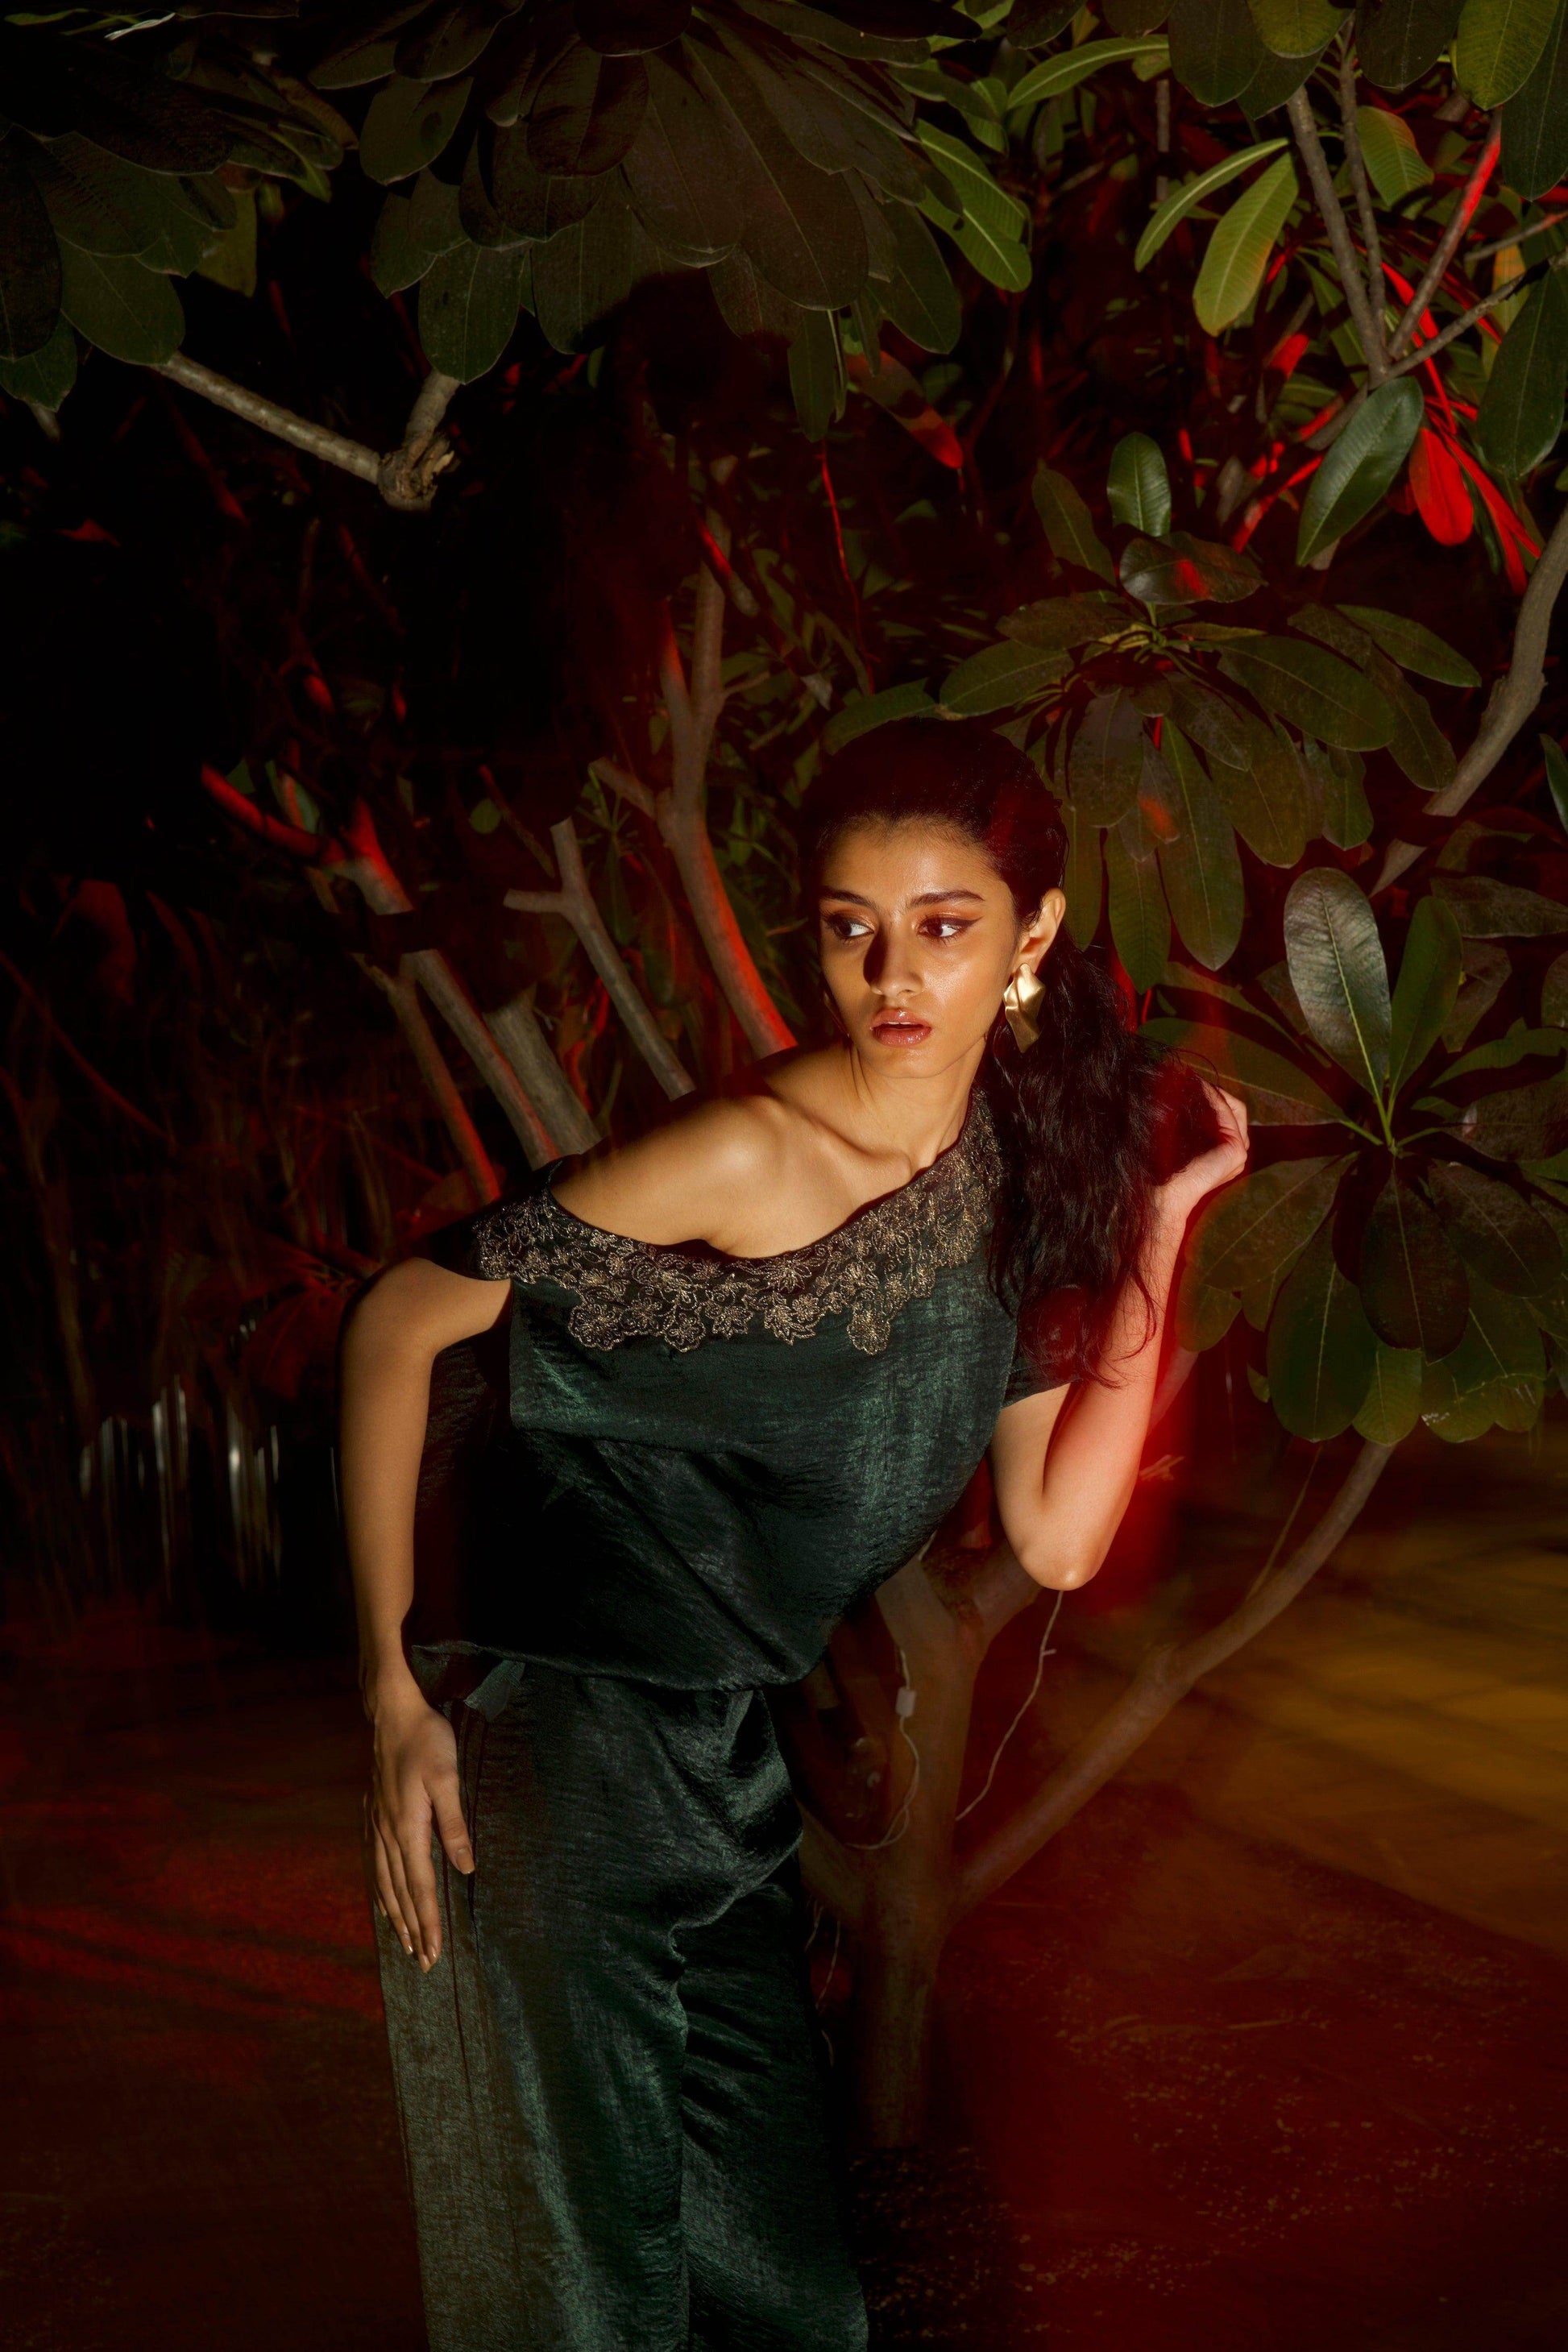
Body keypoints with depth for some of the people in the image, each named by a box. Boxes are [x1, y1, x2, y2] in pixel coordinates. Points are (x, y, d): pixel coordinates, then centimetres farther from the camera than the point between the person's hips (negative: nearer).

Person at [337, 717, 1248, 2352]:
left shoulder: (1014, 1186, 3)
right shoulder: (749, 1156, -18)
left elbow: (1057, 1539, 3)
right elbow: (397, 1327, -13)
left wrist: (1160, 1223, 0)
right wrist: (393, 1692, -16)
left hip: (729, 1770, 7)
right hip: (546, 1748, -7)